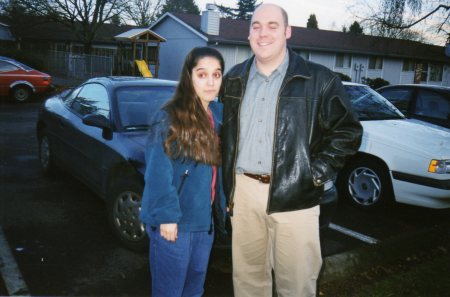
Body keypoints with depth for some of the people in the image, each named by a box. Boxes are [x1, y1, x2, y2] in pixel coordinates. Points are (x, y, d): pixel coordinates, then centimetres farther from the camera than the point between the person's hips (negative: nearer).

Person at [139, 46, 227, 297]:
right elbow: (158, 173, -17)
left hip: (205, 221, 7)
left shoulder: (219, 114, 5)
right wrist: (166, 216, -18)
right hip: (174, 222, -6)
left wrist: (221, 206, 7)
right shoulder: (169, 118, -17)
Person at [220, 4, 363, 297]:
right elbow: (224, 134, 19)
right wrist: (226, 185, 10)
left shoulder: (319, 79, -2)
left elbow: (347, 131, 1)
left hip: (294, 195, -3)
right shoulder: (234, 79, 11)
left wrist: (317, 173, -8)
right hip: (243, 191, 4)